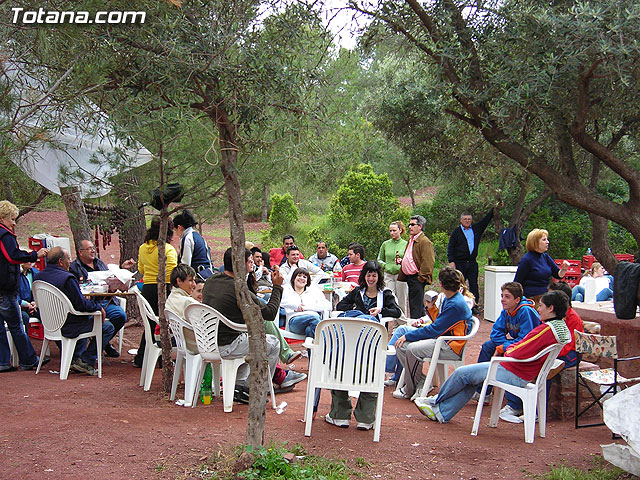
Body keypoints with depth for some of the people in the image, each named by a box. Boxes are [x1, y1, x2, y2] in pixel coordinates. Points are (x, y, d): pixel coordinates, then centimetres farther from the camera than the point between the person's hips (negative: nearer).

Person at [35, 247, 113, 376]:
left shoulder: (39, 276, 2)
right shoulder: (67, 278, -23)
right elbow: (81, 304, -24)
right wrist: (98, 307, -5)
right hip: (67, 326, -9)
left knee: (85, 319, 36)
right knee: (108, 327, 1)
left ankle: (76, 359, 29)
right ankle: (86, 362, 0)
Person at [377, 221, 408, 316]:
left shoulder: (405, 244, 2)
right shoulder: (385, 244, 8)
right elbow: (379, 259, 15)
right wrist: (386, 266, -2)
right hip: (388, 275, 2)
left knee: (402, 302, 4)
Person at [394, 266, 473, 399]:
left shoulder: (456, 305, -20)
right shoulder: (448, 299, 11)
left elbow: (435, 329, -19)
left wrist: (408, 336, -14)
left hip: (451, 348, -10)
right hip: (441, 340, 10)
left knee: (413, 349, -29)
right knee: (401, 346, -1)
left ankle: (409, 390, -10)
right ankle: (422, 382, -1)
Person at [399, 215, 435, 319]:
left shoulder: (425, 242, -13)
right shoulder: (411, 240, 18)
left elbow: (427, 262, -18)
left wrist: (421, 277, -19)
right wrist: (401, 261, 14)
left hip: (417, 279, -10)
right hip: (409, 277, 10)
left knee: (416, 307, -8)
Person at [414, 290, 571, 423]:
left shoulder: (547, 329, -24)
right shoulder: (561, 327, 6)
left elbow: (518, 354, -24)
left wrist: (509, 349, -3)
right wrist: (512, 347, 0)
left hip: (513, 375, -10)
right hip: (524, 375, 10)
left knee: (462, 373, 3)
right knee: (470, 379, 18)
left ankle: (435, 401, 26)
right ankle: (443, 413, 23)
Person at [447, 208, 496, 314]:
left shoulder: (476, 228, 12)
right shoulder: (456, 232, 3)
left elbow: (486, 219, 18)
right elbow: (450, 247, 0)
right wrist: (451, 261, -8)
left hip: (472, 263, 3)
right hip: (459, 263, -3)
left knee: (474, 285, 4)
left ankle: (474, 306, 9)